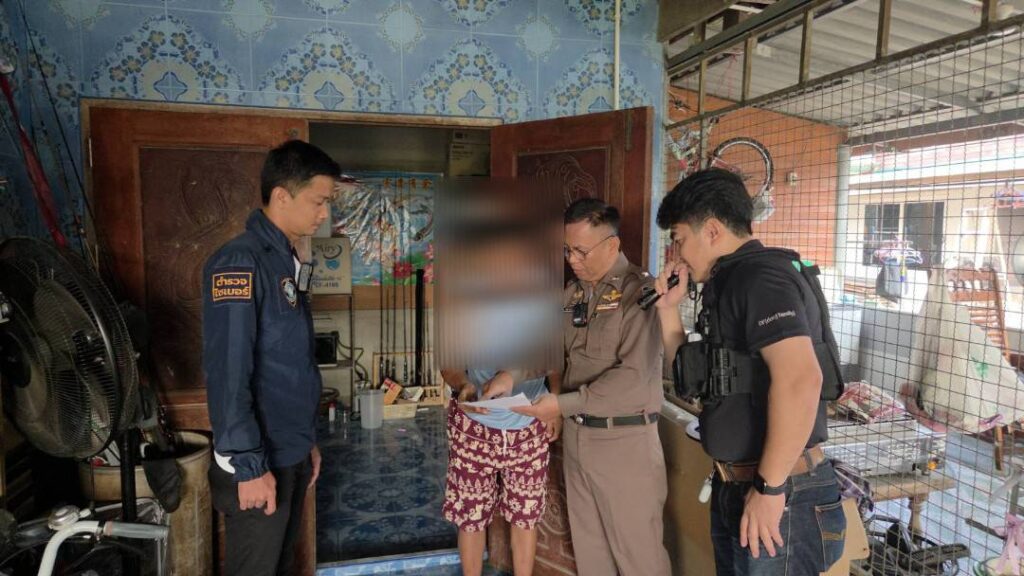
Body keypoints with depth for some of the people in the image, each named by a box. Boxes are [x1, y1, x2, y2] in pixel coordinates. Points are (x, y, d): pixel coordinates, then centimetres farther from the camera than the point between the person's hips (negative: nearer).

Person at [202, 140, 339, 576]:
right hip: (259, 462, -8)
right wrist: (248, 466, -21)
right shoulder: (239, 262, -18)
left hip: (290, 456, 8)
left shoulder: (286, 262, 10)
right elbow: (227, 374, -22)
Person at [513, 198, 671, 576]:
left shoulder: (640, 291, -15)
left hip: (625, 440, -6)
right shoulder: (572, 293, 8)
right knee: (587, 543, 19)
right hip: (576, 434, 7)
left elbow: (634, 376, -22)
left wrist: (564, 405, -22)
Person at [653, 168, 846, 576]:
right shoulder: (728, 285, 13)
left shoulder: (759, 276, -18)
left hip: (777, 496, -9)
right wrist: (668, 309, 8)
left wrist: (769, 488, -26)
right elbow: (694, 375, 21)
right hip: (733, 489, 9)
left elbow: (799, 379, -31)